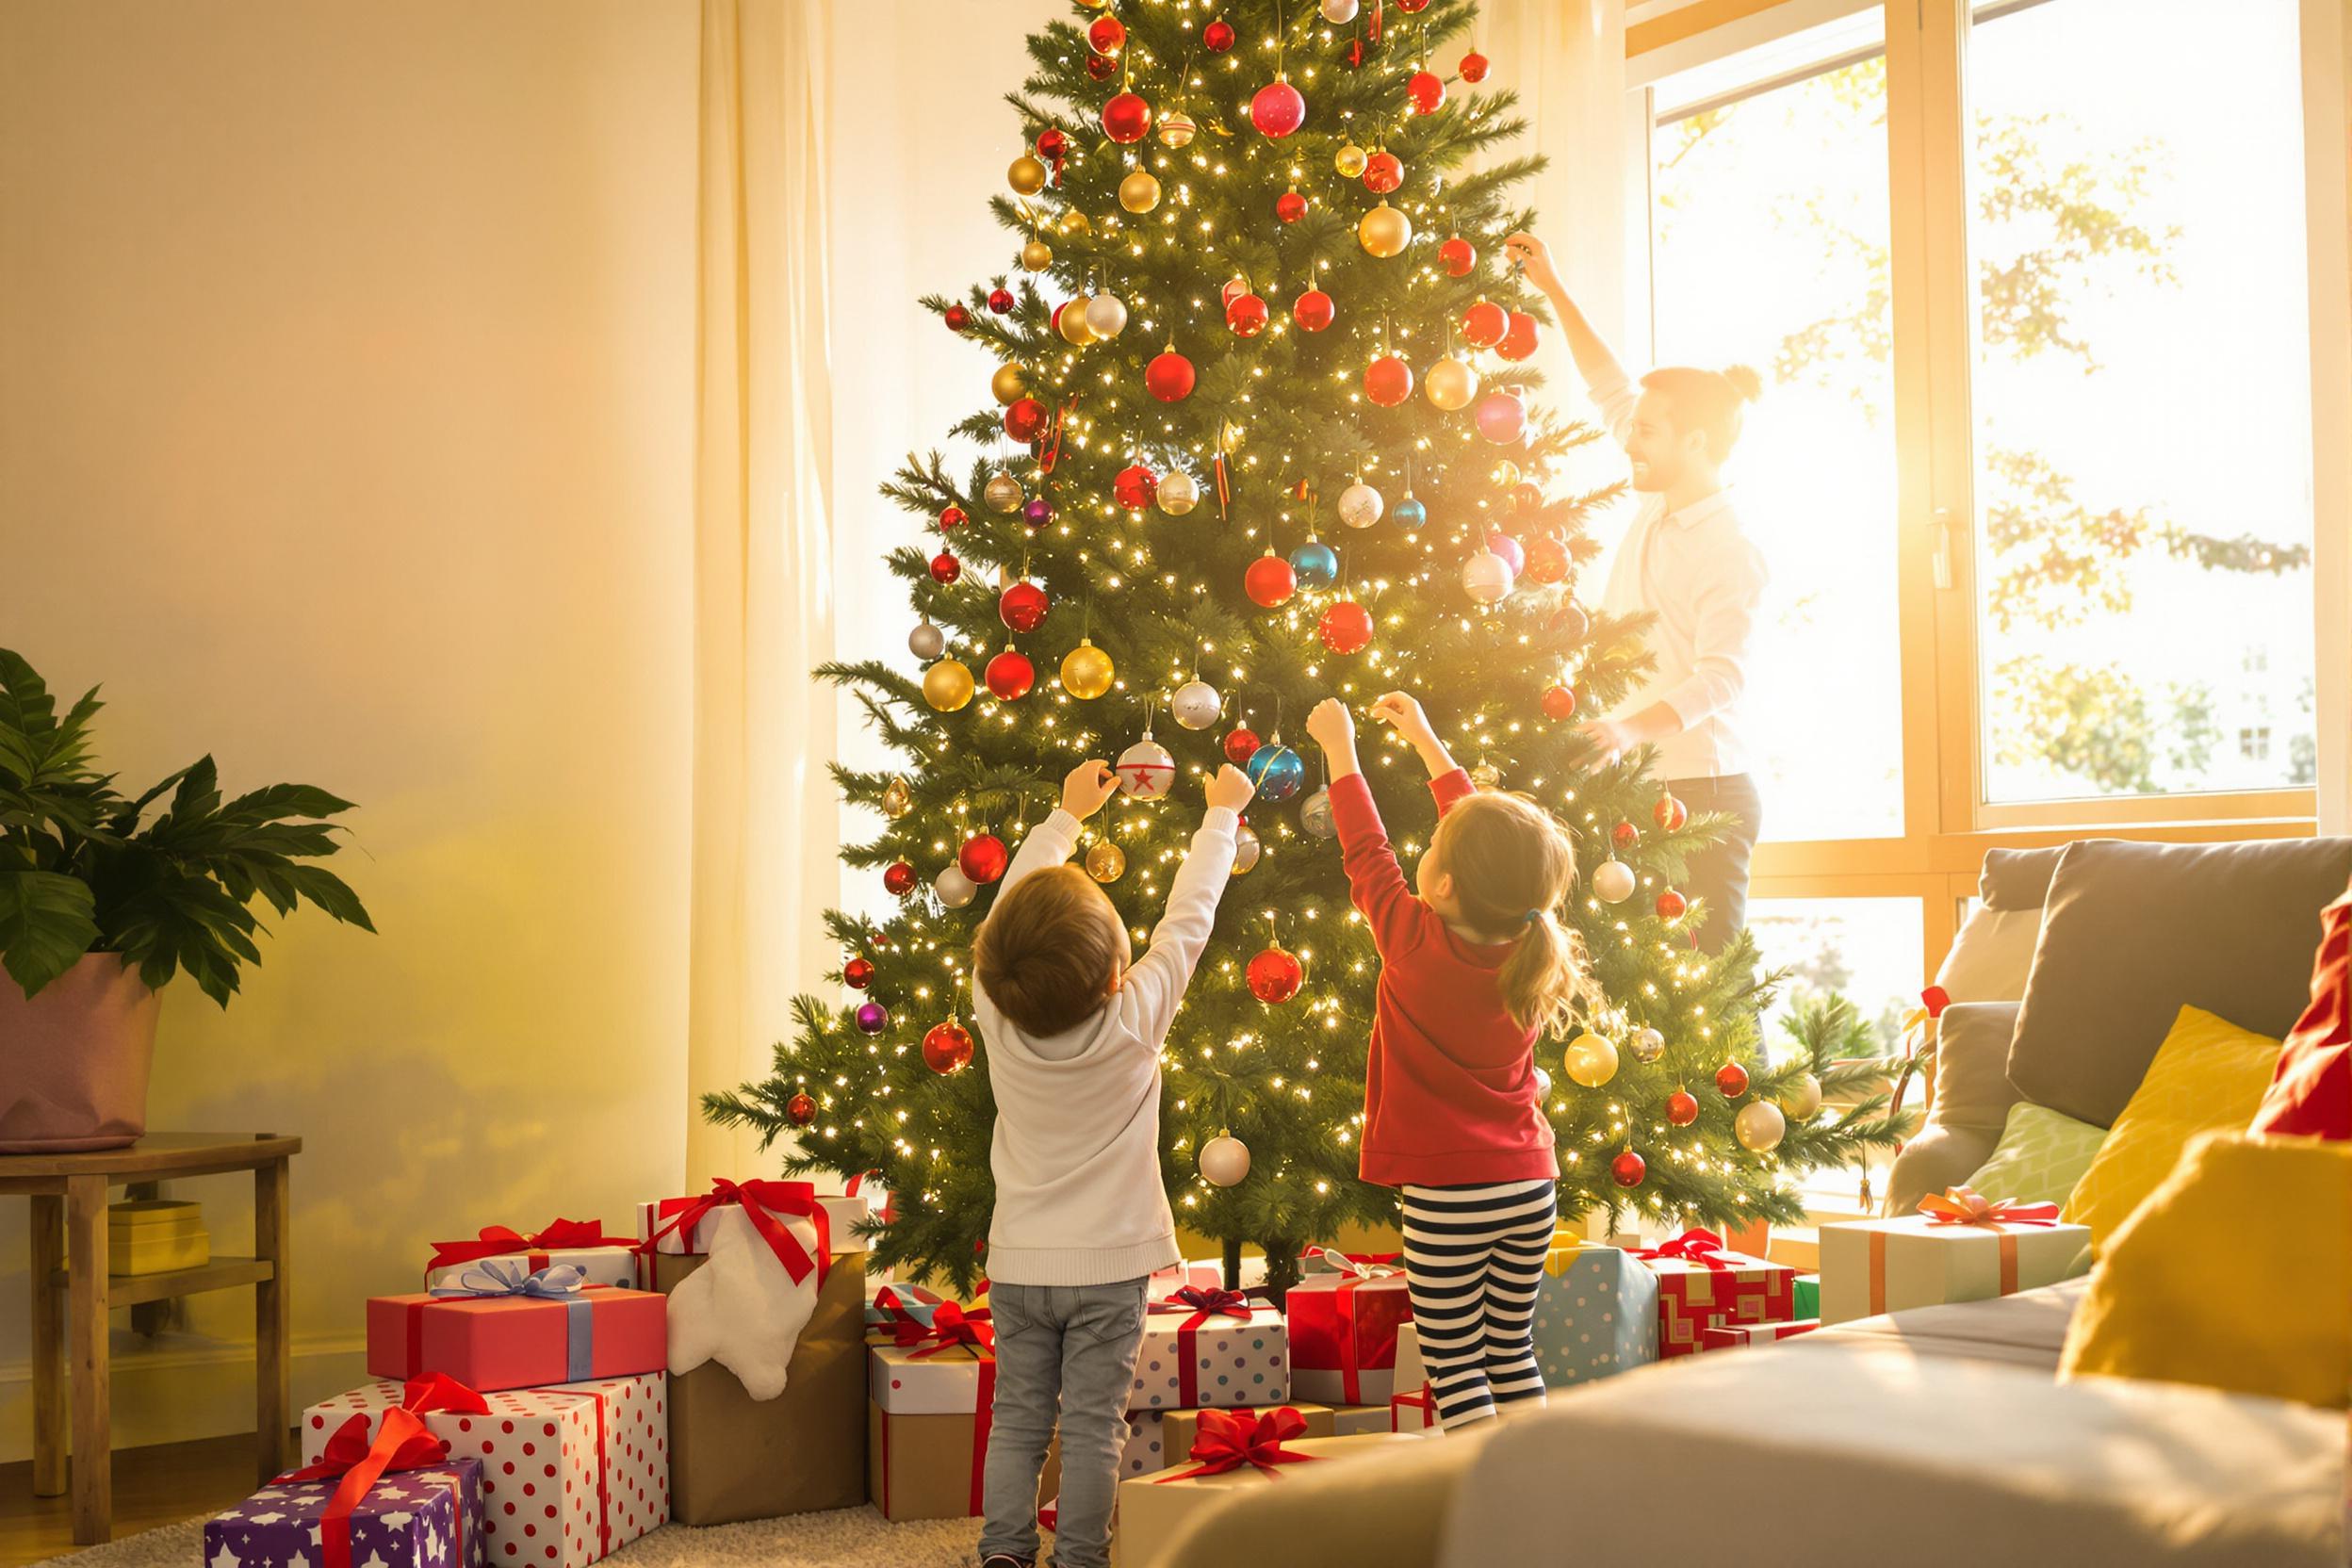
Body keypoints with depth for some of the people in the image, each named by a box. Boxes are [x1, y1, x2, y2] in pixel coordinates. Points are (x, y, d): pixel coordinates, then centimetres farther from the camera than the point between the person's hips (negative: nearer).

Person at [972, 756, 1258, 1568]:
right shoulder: (1135, 1017, -18)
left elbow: (1011, 901, 3)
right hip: (1109, 1263, -3)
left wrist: (1067, 814, 16)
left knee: (1017, 1419, 10)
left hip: (1019, 1260, 3)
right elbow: (1189, 916, -7)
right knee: (1092, 1425, 5)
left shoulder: (994, 1011, -12)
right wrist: (1222, 812, 7)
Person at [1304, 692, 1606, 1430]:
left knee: (1454, 1367, 2)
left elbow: (1366, 853, -3)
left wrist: (1340, 748, 10)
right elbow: (1486, 840, 11)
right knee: (1513, 1351, 17)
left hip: (1446, 1196, -6)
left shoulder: (1416, 943, -17)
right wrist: (1425, 740, 21)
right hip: (1530, 1185, 6)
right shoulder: (1529, 948, -2)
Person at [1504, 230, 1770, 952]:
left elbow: (1721, 676, -23)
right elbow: (1610, 386, 21)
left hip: (1705, 792, -8)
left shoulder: (1729, 551, -13)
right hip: (1641, 785, 8)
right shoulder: (1659, 506, 11)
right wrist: (1552, 288, 23)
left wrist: (1633, 728, -38)